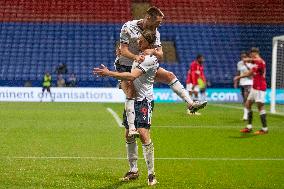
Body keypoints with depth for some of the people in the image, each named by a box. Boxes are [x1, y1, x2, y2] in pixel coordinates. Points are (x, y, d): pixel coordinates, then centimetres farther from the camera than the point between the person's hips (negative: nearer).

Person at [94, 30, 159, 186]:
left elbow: (132, 76, -26)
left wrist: (109, 73, -23)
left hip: (144, 100, -9)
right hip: (133, 99, 9)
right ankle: (133, 170, 20)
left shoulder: (150, 59, -16)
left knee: (143, 134, -18)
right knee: (129, 135, 9)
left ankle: (151, 174, -12)